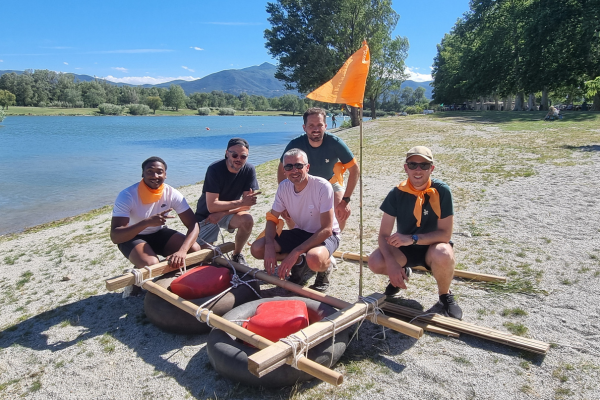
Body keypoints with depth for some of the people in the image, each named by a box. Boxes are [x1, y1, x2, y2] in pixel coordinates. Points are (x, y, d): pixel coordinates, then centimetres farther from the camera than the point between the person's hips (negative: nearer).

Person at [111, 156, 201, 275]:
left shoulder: (172, 194, -17)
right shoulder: (127, 196, -26)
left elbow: (193, 225, -22)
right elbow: (115, 237, -32)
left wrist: (182, 251, -41)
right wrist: (147, 222, -48)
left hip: (159, 233, 4)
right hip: (131, 237, -3)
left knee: (195, 250, -19)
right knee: (150, 265, -34)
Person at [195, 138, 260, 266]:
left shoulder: (249, 170, -13)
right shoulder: (215, 169, -22)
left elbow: (247, 205, -13)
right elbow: (211, 206, -26)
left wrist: (222, 213, -22)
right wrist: (240, 202, -32)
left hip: (229, 214, 2)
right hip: (206, 215, -2)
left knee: (247, 220, -30)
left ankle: (237, 255, -3)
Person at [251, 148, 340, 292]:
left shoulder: (323, 187, -25)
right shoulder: (284, 187, -8)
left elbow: (327, 229, -26)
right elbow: (272, 218, -1)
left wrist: (295, 252, -33)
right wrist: (269, 246, -21)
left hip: (325, 236, -5)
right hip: (300, 232, 6)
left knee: (314, 259, -40)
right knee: (257, 248, -13)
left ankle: (326, 264, -2)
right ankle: (300, 262, 8)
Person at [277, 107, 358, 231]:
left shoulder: (335, 143, -29)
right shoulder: (295, 145, -27)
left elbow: (355, 170, -22)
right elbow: (282, 171, -14)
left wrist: (346, 200, -27)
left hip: (331, 182, -1)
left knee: (343, 212, -24)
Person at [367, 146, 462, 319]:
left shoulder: (442, 192, -19)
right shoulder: (397, 193, -13)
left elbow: (445, 234, -19)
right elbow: (383, 235, -13)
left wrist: (412, 238, -32)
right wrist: (391, 263, -29)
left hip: (432, 246, -2)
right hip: (404, 249, 3)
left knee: (443, 255, -38)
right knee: (375, 262, -25)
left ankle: (445, 296, -4)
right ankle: (402, 273, 13)